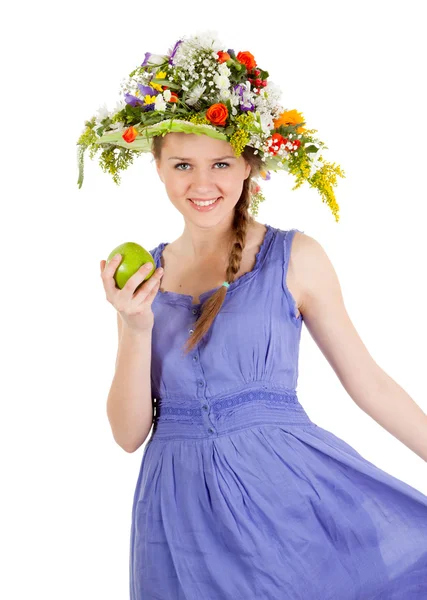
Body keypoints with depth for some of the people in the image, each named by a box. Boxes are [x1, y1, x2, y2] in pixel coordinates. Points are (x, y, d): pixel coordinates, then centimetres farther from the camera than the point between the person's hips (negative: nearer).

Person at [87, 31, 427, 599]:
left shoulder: (295, 257, -2)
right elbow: (129, 433, 3)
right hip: (182, 507, 2)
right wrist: (136, 331, -11)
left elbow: (368, 383, 4)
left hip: (286, 487, -1)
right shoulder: (142, 277, 5)